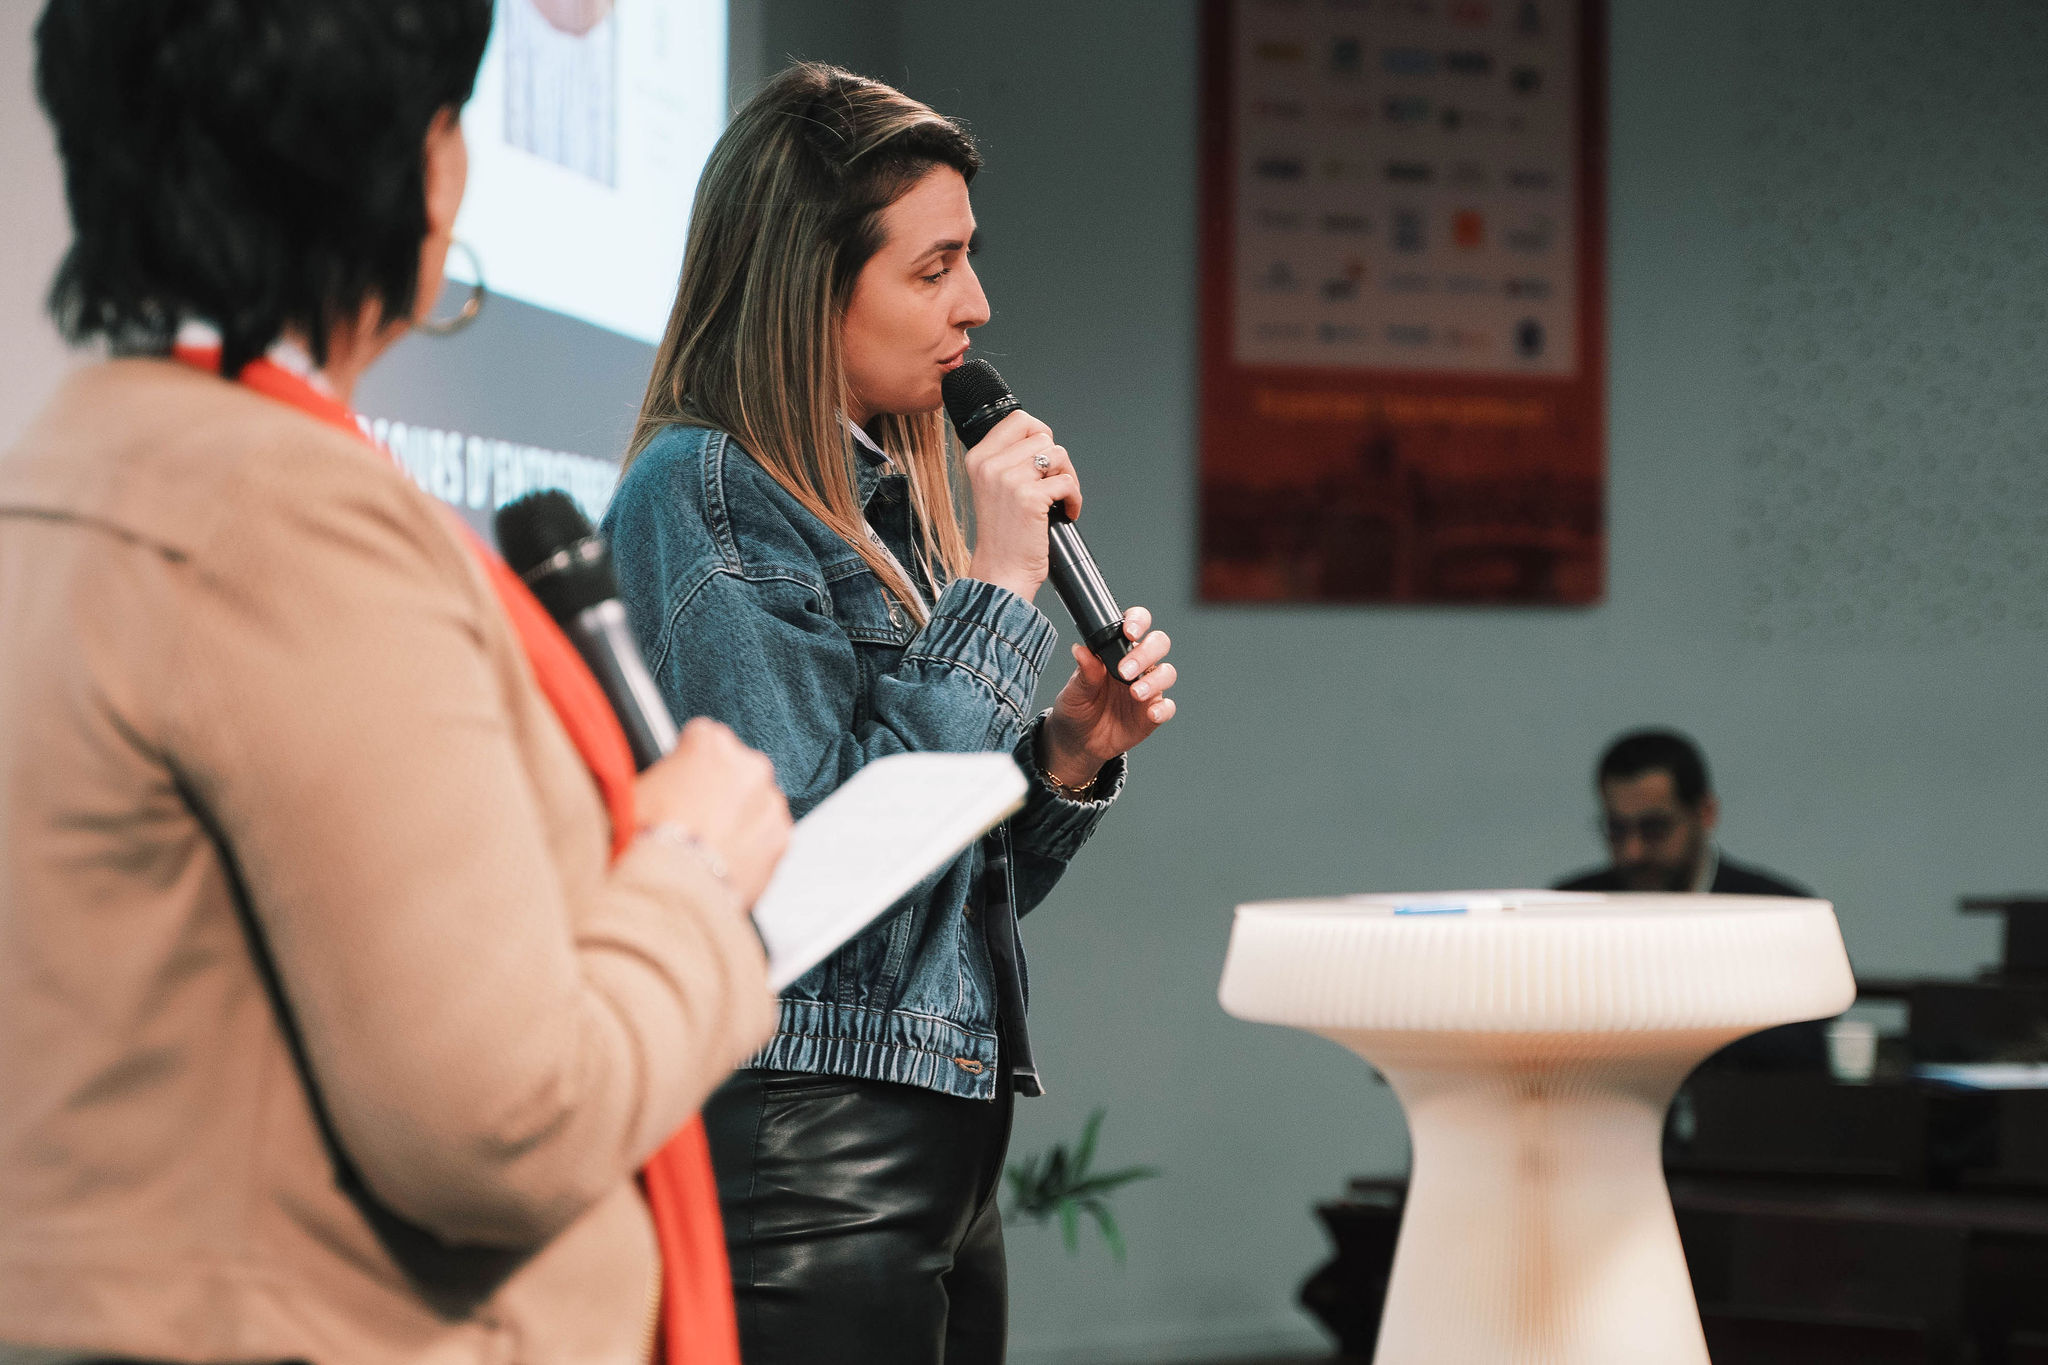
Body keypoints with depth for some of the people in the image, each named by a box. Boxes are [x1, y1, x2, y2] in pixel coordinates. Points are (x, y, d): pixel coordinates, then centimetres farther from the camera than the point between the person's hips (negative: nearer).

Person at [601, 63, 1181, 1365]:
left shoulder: (890, 500, 15)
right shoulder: (704, 490, -10)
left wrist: (1069, 756, 1)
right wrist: (997, 589, -13)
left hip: (949, 1136, 8)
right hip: (803, 1144, -8)